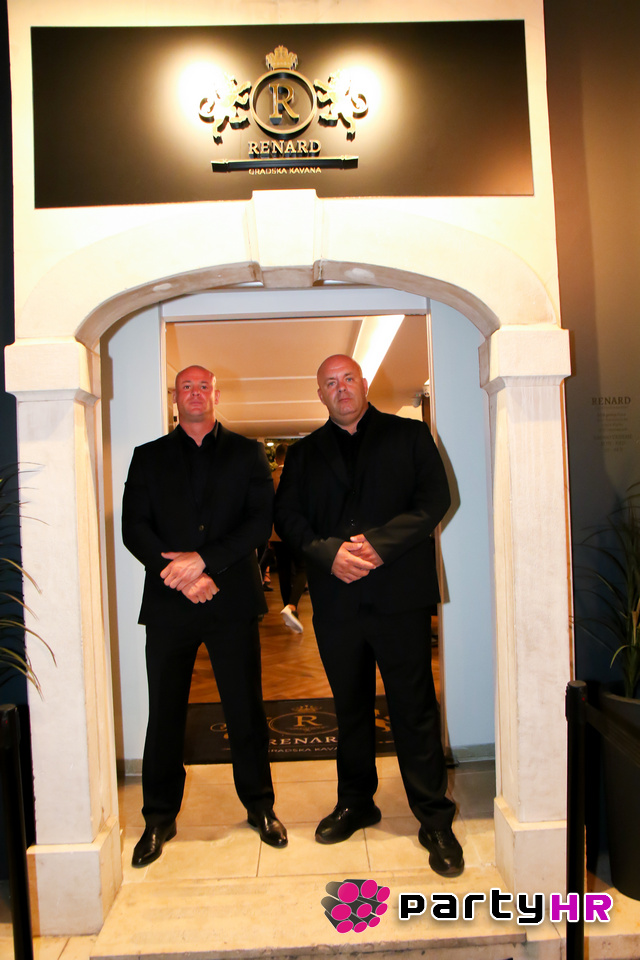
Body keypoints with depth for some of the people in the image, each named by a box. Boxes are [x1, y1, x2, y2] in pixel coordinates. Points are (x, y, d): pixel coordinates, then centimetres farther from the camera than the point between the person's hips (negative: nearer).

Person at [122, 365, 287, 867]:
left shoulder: (247, 453, 9)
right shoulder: (148, 457, 12)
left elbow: (261, 520, -3)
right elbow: (135, 527, 2)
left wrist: (204, 559, -14)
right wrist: (178, 573, -12)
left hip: (232, 599, -1)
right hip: (168, 602, 1)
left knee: (246, 709, 7)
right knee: (165, 713, 8)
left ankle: (260, 805, 27)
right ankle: (159, 817, 26)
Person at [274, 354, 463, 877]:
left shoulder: (410, 435, 6)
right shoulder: (305, 453, 14)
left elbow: (436, 498, -5)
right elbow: (287, 516, 5)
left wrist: (379, 544, -15)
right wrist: (329, 552, -13)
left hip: (400, 593, -2)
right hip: (335, 598, 3)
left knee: (414, 707, 2)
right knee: (350, 706, 15)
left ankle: (435, 819, 18)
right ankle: (355, 804, 34)